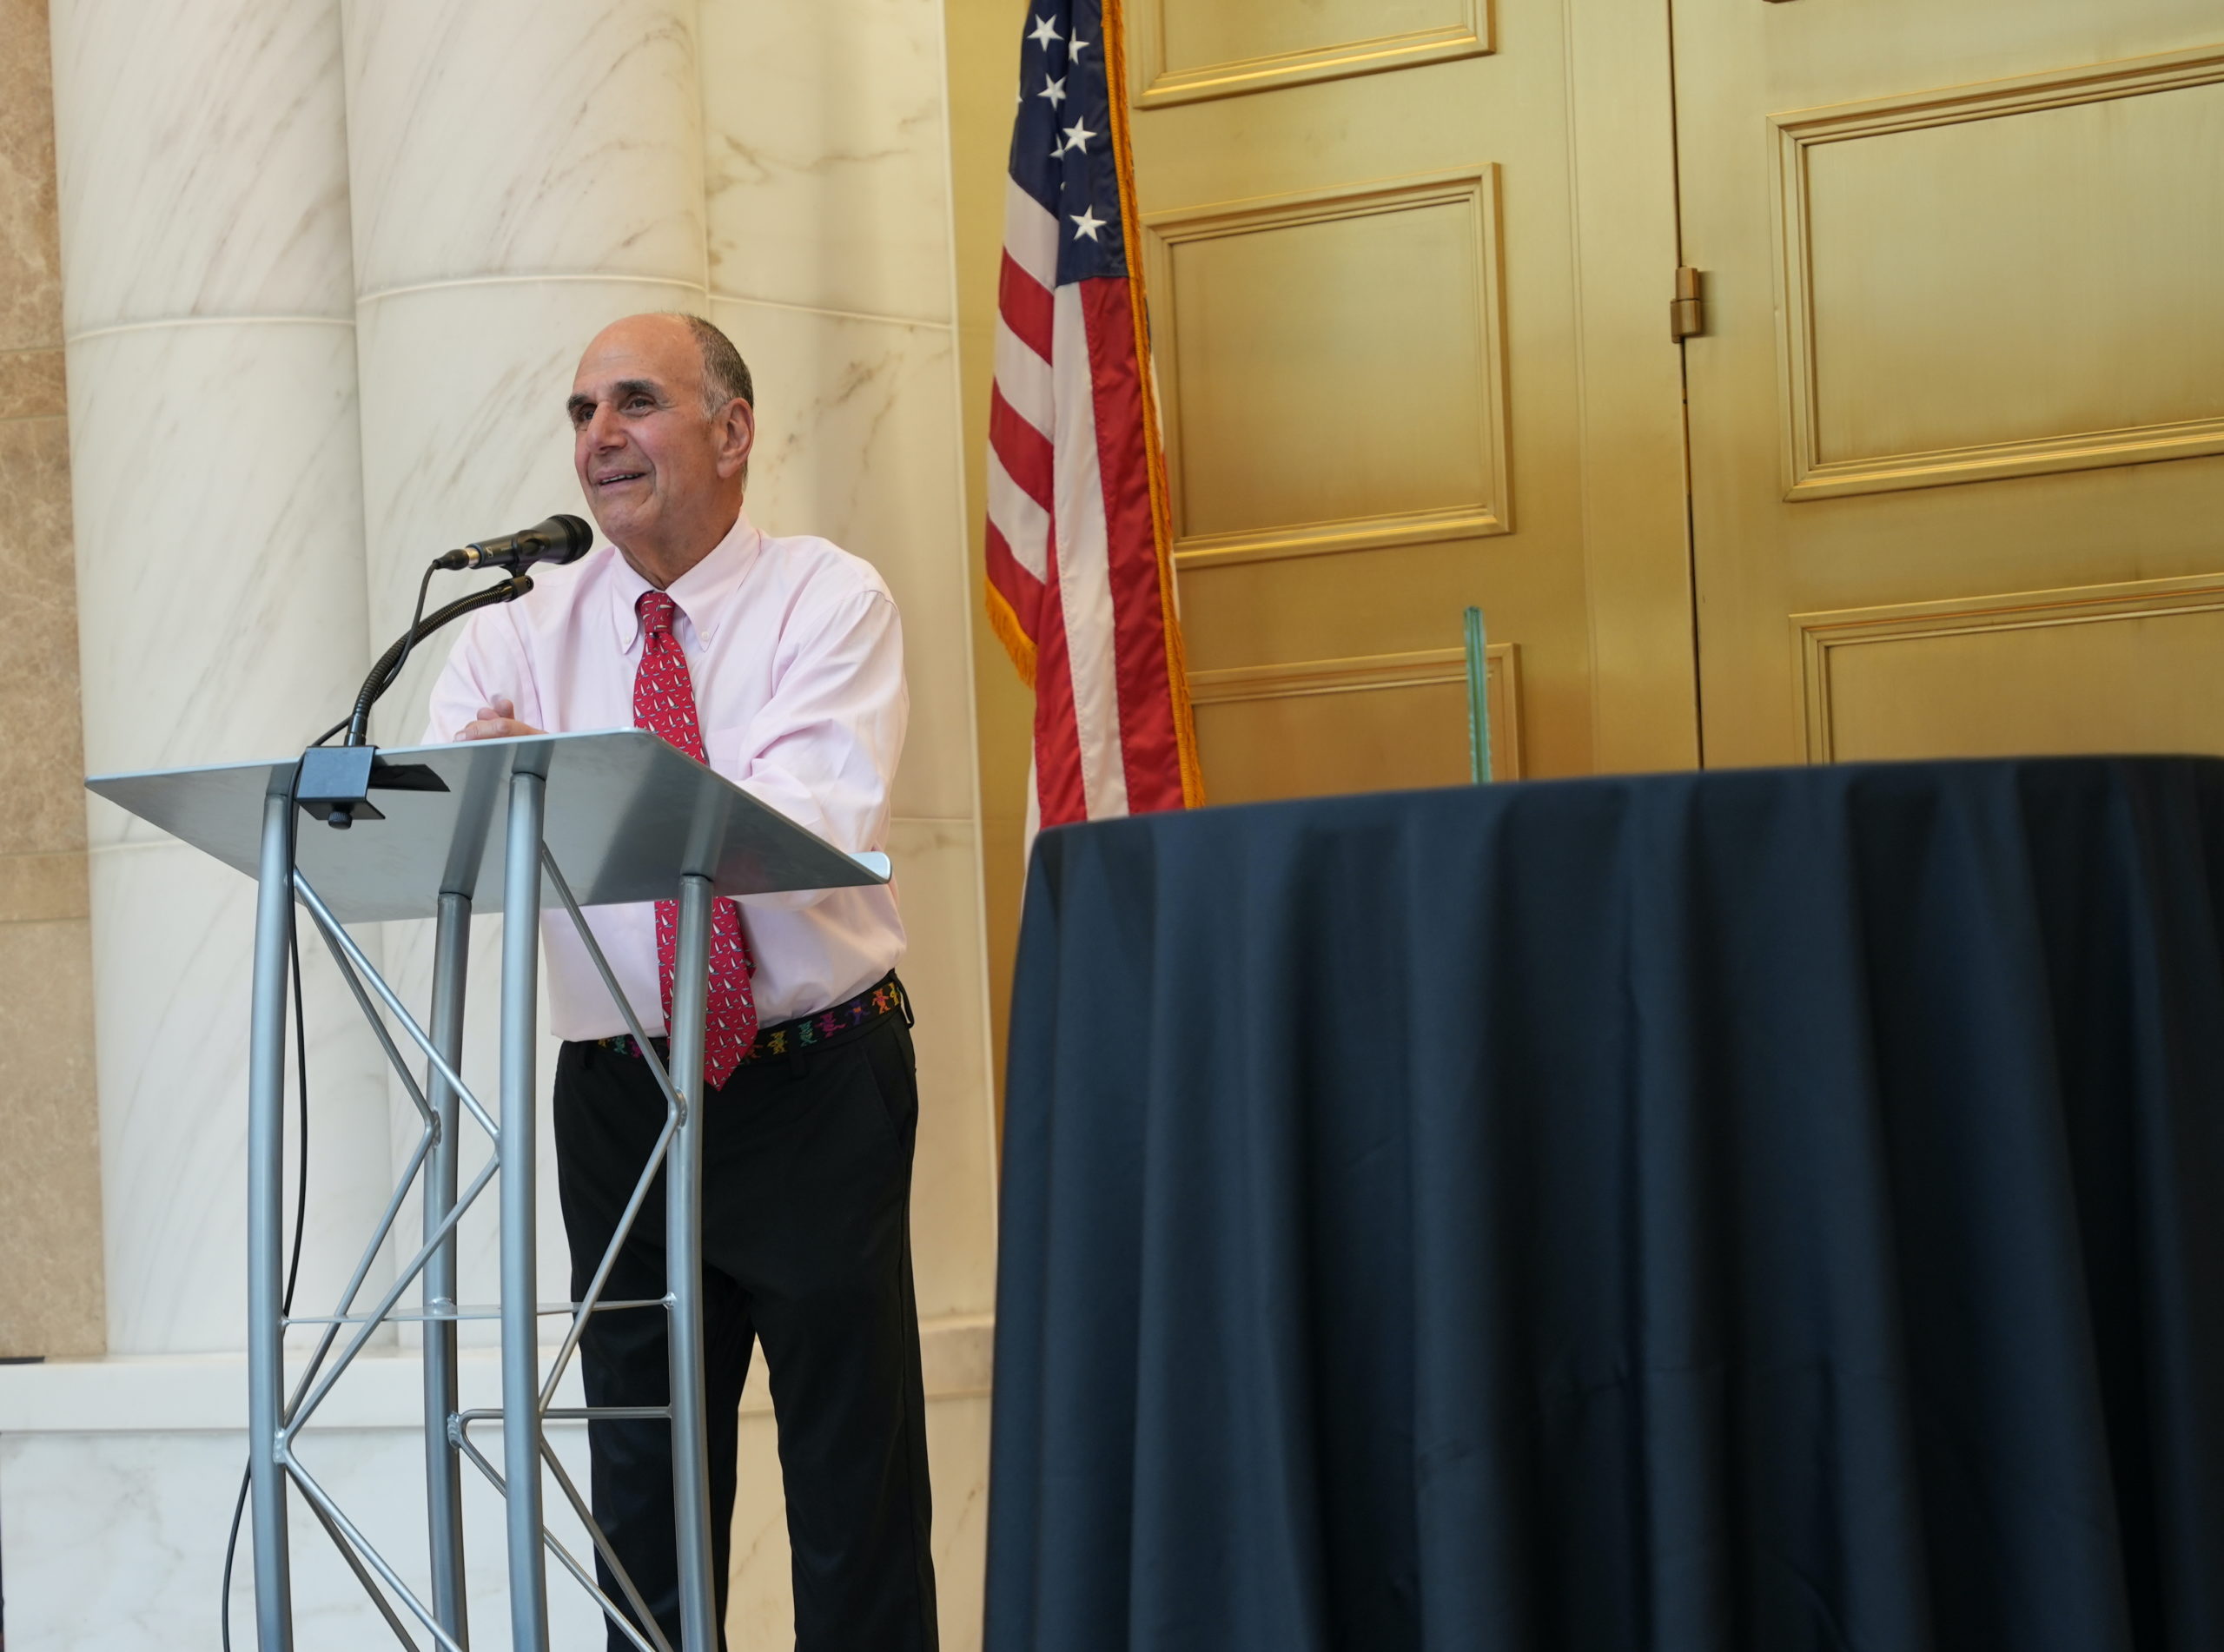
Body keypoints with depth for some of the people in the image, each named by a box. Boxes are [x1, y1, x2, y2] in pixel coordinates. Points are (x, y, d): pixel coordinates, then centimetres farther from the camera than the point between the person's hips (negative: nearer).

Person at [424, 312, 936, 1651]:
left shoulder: (830, 601, -7)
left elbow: (815, 825, -24)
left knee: (858, 1487, 5)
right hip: (622, 1100, 3)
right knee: (644, 1488, 11)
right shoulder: (527, 624, 5)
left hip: (820, 1084, -3)